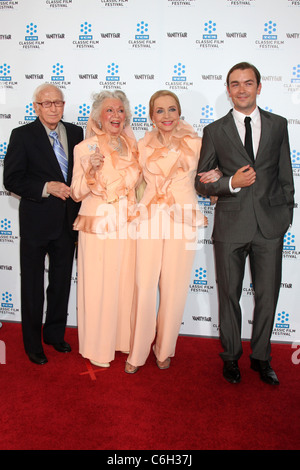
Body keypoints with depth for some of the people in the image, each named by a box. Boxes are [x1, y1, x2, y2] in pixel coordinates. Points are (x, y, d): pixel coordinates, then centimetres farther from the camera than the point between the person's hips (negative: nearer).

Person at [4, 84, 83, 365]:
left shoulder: (76, 133, 6)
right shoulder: (22, 135, -6)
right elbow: (11, 179, -10)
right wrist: (46, 188, -21)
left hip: (68, 220, 4)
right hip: (36, 220, -4)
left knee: (62, 281, 16)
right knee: (33, 284, 9)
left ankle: (54, 333, 36)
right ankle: (32, 342, 26)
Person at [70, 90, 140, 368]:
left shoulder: (131, 145, 10)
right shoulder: (85, 148, -3)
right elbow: (77, 193, -6)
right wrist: (91, 170, -20)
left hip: (126, 224, 4)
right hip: (97, 225, -4)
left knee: (125, 281, 9)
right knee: (97, 285, 1)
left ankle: (123, 338, 29)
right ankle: (97, 347, 19)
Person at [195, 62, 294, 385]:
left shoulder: (278, 125, 8)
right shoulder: (215, 131, 2)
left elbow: (285, 176, 12)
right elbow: (201, 183, 1)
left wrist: (286, 213, 7)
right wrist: (231, 183, -15)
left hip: (270, 224, 2)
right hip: (231, 225, -1)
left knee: (267, 296, 9)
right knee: (229, 295, 10)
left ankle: (261, 357, 30)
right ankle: (231, 357, 30)